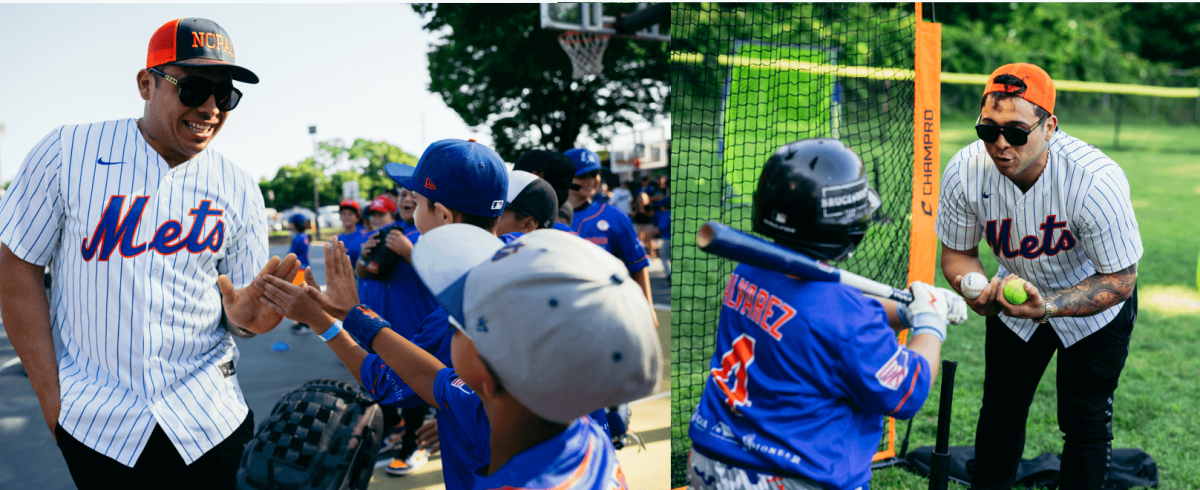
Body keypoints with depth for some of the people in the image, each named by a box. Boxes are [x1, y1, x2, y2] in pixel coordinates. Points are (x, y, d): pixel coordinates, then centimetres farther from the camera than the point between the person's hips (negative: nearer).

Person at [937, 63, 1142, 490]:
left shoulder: (1097, 181, -35)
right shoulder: (964, 172, -25)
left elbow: (1120, 280, -26)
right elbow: (957, 253, -10)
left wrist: (1047, 307, -41)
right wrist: (977, 293, -32)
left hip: (1096, 306, -3)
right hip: (1018, 293, 3)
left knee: (1086, 422, 2)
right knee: (1000, 410, 12)